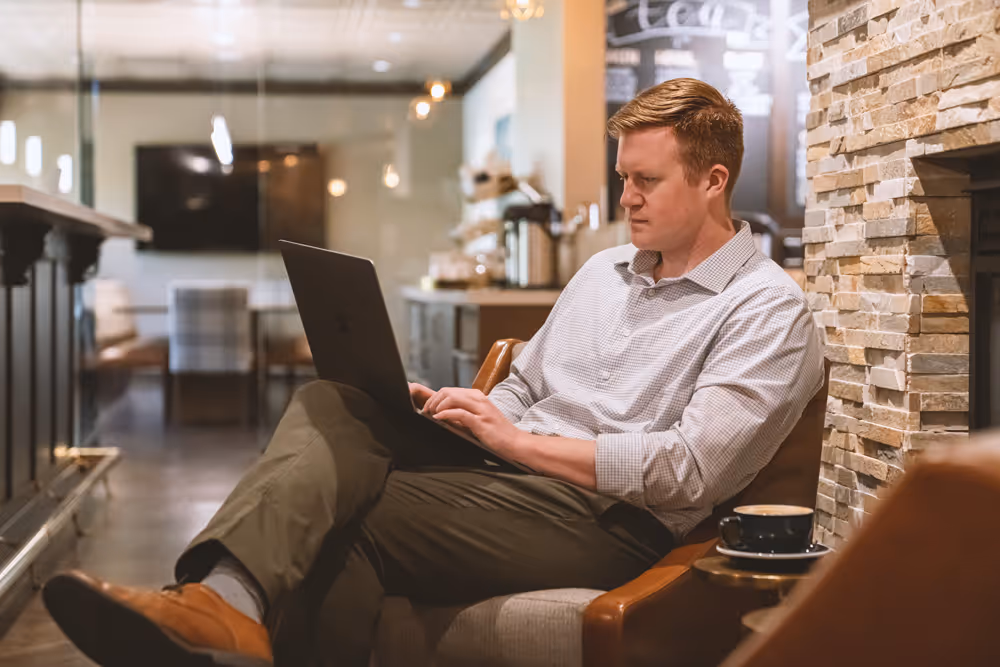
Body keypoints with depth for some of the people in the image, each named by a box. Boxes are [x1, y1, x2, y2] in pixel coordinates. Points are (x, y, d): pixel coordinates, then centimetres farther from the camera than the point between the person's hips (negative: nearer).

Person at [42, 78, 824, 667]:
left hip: (609, 520, -7)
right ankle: (228, 601, -42)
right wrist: (452, 408, 1)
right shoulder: (603, 271, 23)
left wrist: (521, 441, -15)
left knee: (355, 512, -28)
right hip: (515, 475, 7)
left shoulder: (769, 311, -4)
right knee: (334, 405, -20)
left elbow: (688, 471, -15)